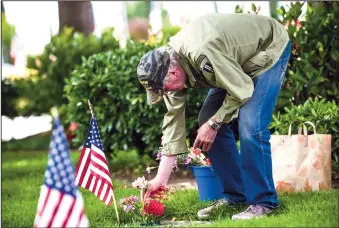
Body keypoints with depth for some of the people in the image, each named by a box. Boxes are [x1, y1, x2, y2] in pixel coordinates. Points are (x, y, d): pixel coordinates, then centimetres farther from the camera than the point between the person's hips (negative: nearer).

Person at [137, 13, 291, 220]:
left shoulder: (202, 54, -39)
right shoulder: (169, 63, -11)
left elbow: (242, 90, -29)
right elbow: (174, 117, -6)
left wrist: (213, 124, -17)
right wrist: (162, 177, -6)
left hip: (269, 49, -8)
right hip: (239, 60, 8)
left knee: (250, 126, -20)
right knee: (207, 119, 0)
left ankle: (263, 202, -6)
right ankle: (235, 195, 10)